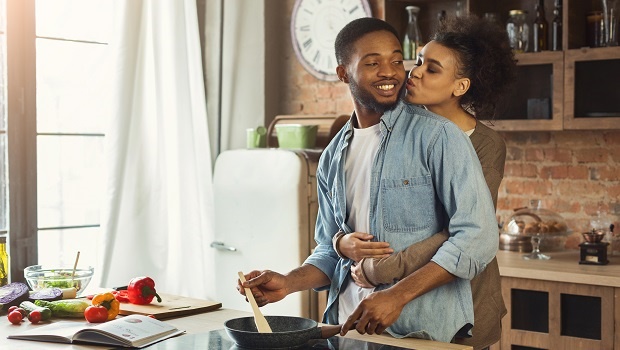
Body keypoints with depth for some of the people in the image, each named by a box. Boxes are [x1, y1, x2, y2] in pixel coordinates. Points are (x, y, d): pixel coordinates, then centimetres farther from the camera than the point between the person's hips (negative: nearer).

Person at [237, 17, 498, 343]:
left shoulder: (437, 135, -9)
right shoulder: (333, 157, 10)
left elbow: (477, 236, -16)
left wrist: (397, 295, -21)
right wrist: (288, 283, -4)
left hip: (424, 332, -4)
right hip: (349, 328, 4)